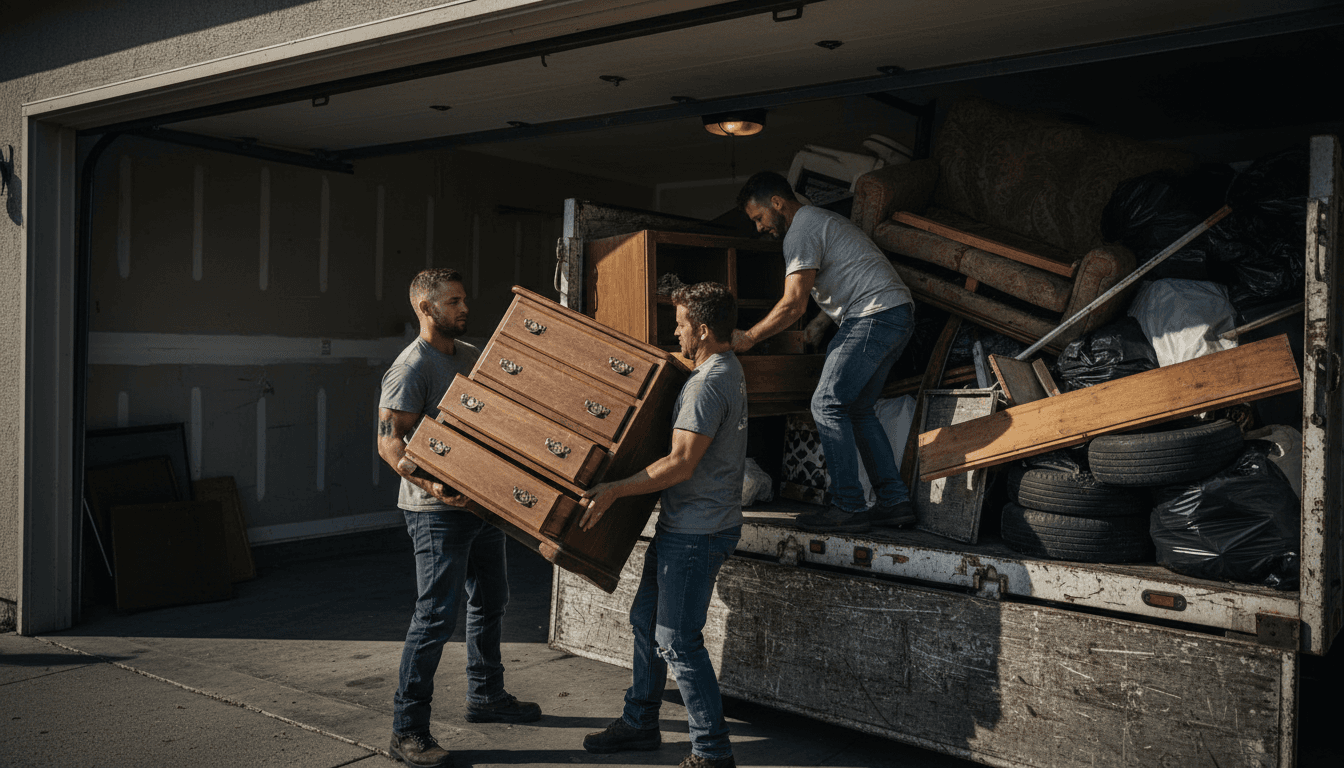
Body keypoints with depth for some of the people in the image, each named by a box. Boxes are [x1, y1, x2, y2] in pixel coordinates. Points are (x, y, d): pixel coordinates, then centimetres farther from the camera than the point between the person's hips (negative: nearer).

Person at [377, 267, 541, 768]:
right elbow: (389, 442, -20)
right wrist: (429, 484, -33)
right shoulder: (410, 367, -15)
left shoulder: (471, 355, 11)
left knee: (490, 603, 19)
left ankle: (486, 697, 37)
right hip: (438, 512, -9)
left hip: (482, 502, 9)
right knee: (437, 615, -7)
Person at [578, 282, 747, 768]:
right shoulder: (726, 369, 12)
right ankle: (640, 723, 31)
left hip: (697, 532, -11)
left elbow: (681, 463, -26)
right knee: (646, 619, 18)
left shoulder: (708, 384, -21)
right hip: (682, 526, 11)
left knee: (678, 641, -4)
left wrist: (614, 491, -23)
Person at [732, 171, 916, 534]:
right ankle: (895, 501, 11)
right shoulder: (821, 220, 26)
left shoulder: (801, 230, -7)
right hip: (900, 314, 11)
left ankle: (848, 507, -9)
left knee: (827, 405, -9)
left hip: (874, 314, -11)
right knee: (858, 409, 13)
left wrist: (747, 338, -7)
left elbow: (793, 305, -15)